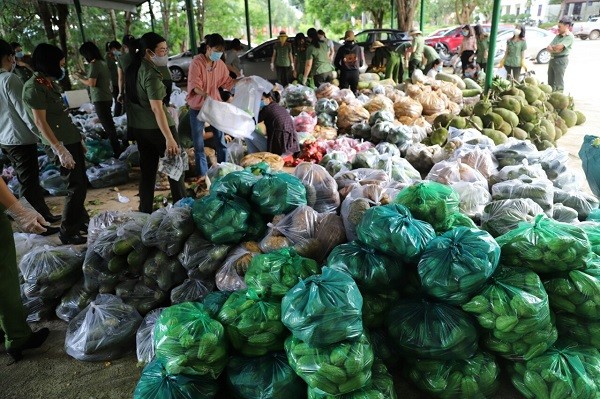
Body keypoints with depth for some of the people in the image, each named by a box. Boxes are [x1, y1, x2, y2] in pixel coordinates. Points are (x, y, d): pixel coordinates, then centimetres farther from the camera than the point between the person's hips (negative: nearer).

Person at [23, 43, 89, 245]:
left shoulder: (50, 82, 11)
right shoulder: (34, 87, -15)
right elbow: (40, 122, -18)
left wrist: (79, 138, 18)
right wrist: (60, 149, -22)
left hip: (72, 139, 9)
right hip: (62, 143, -9)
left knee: (81, 182, 15)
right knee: (76, 186, -3)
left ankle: (81, 220, 30)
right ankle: (67, 232, 8)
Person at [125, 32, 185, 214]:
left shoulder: (133, 67, 7)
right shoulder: (151, 74, -21)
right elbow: (156, 108, -28)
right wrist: (169, 138, -32)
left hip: (138, 127, 8)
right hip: (157, 127, -8)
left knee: (147, 171, 13)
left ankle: (145, 211, 19)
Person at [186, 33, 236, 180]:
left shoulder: (220, 64, 1)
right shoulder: (197, 62, -15)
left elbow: (227, 82, 13)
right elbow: (195, 86, -22)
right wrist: (205, 95, -40)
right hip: (197, 107, -4)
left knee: (221, 140, 9)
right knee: (198, 143, 4)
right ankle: (202, 174, 15)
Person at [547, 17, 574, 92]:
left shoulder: (569, 36, -9)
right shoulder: (558, 36, 15)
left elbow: (559, 47, -20)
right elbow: (548, 48, 6)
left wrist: (551, 47, 0)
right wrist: (555, 49, -14)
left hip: (561, 60, -8)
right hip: (552, 59, 8)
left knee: (559, 83, -4)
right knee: (550, 82, 13)